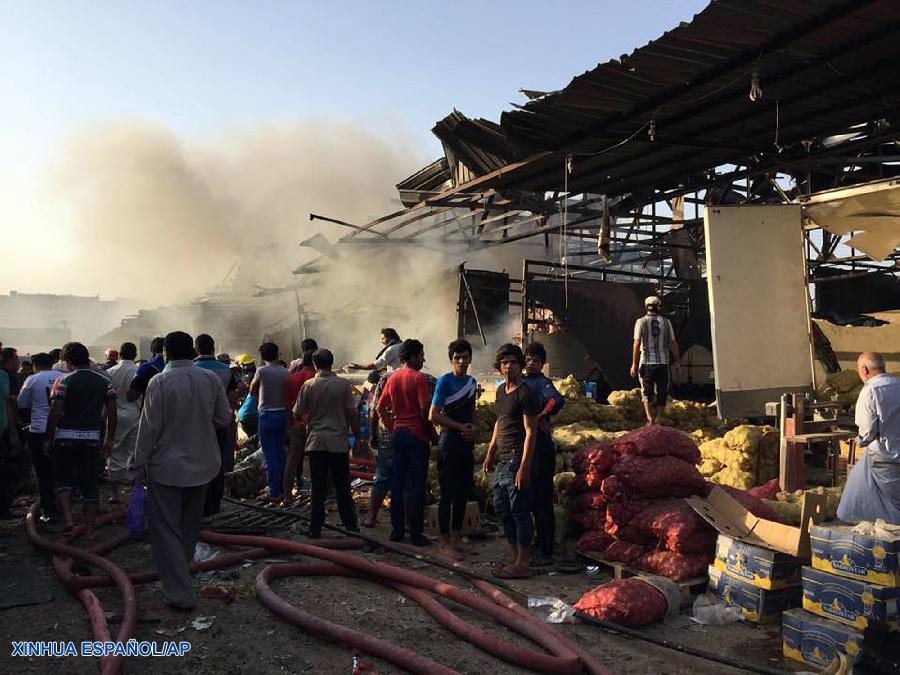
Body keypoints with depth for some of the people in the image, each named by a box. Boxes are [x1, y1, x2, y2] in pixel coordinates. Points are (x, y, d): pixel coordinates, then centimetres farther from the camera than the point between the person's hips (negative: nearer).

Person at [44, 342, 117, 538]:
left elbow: (55, 412, -11)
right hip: (92, 437, 2)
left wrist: (48, 438, -1)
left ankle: (67, 519, -5)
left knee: (62, 479, 13)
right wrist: (109, 439, 9)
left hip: (65, 437, -2)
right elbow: (112, 413, 2)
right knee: (90, 483, 9)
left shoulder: (63, 381, -6)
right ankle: (89, 530, 12)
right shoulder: (105, 381, 3)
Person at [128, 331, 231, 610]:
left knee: (166, 529, 4)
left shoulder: (159, 382, -16)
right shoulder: (211, 379, -5)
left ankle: (180, 593, 1)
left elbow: (150, 426, -13)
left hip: (167, 465, -5)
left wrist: (140, 462, -3)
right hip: (202, 464, 5)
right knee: (190, 525, 22)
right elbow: (224, 418, 1)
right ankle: (179, 574, 41)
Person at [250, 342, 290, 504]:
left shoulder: (262, 371, -10)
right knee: (280, 453, 15)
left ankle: (274, 493, 1)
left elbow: (252, 392, 3)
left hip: (267, 415, -5)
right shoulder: (286, 372, 1)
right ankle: (282, 490, 21)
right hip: (282, 414, 5)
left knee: (270, 455, -1)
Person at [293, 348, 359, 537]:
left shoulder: (308, 385, -4)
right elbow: (352, 414, -3)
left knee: (318, 487, 7)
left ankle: (316, 528, 10)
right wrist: (357, 436, 7)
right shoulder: (344, 384, -4)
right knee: (342, 486, 10)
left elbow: (297, 414, 1)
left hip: (316, 442, 0)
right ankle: (350, 524, 16)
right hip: (339, 443, 0)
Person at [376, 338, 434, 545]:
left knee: (397, 483, 11)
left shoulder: (393, 378, 9)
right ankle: (416, 534, 5)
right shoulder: (418, 378, -11)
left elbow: (380, 407, 11)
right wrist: (432, 432, -6)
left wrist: (392, 427, 16)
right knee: (417, 486, 0)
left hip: (398, 435, 6)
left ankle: (397, 530, 18)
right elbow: (424, 409, -18)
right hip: (417, 436, -6)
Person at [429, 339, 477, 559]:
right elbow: (433, 415, -15)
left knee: (463, 493, 13)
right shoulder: (444, 381, -10)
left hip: (467, 445, 7)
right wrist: (461, 427, -12)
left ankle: (456, 538, 25)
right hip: (449, 444, -7)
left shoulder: (471, 381, 10)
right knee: (448, 494, -2)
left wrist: (473, 428, -1)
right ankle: (445, 543, 8)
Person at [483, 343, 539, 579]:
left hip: (517, 461, -9)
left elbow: (531, 432, -15)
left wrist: (523, 468, -20)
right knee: (502, 510, 15)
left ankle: (523, 564, 6)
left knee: (520, 512, -3)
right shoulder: (501, 390, 14)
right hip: (503, 461, 9)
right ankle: (513, 558, 27)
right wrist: (490, 454, 22)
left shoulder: (525, 394, -12)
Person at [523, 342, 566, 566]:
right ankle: (539, 545, 30)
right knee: (532, 499, 17)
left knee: (542, 500, -3)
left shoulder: (542, 382, -12)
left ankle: (546, 553, 5)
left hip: (542, 448, -9)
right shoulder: (523, 382, 14)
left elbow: (557, 400, -34)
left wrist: (540, 418, -23)